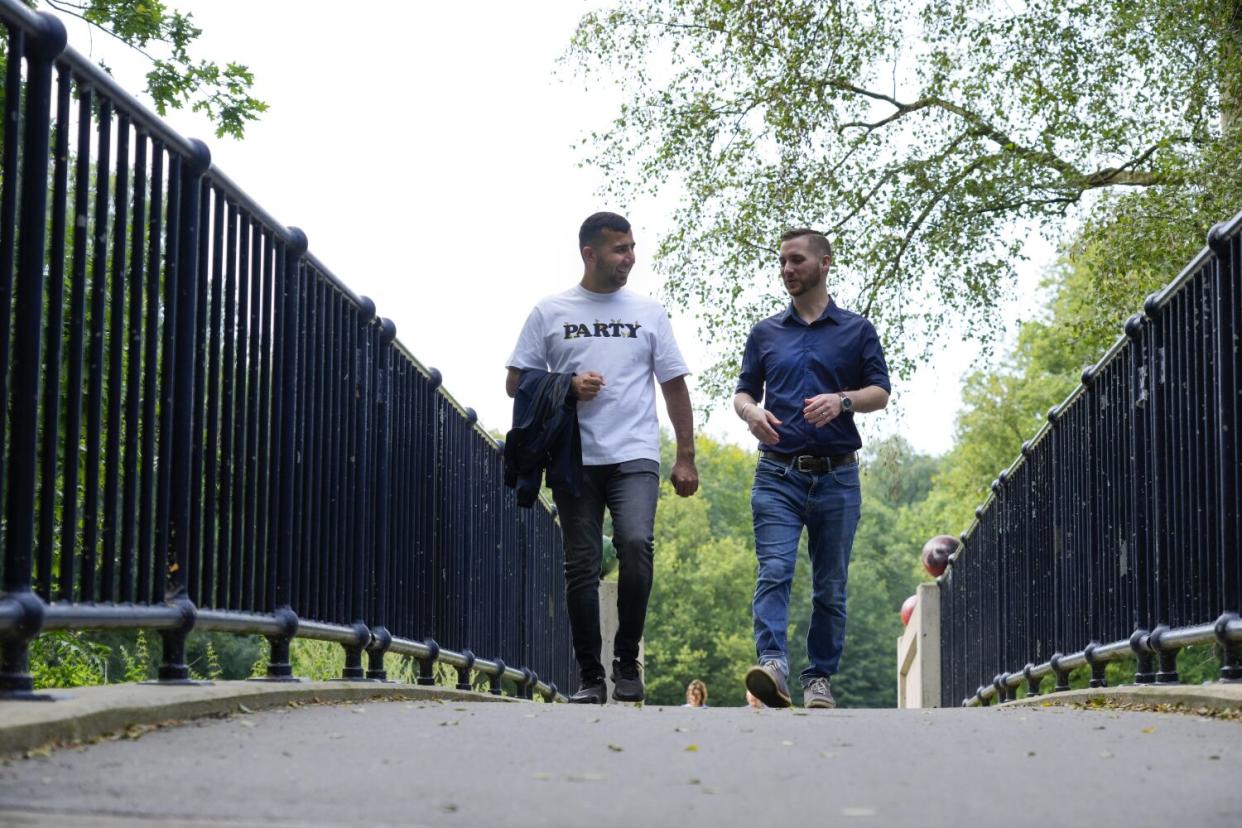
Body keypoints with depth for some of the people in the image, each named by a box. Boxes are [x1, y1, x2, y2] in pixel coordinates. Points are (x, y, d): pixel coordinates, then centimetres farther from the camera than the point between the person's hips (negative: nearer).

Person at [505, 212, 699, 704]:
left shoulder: (648, 313, 12)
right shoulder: (549, 313, 9)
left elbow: (675, 386, 12)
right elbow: (516, 384, 8)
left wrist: (686, 457, 6)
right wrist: (567, 388, -10)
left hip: (635, 456, 0)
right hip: (575, 459, 0)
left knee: (636, 543, -21)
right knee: (581, 566, 1)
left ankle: (627, 663, -6)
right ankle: (589, 677, 10)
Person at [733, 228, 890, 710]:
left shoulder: (856, 330, 9)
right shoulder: (765, 333, 15)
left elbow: (880, 393, 3)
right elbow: (743, 392, 15)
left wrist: (842, 400, -18)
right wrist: (751, 411, -10)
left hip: (837, 475, 0)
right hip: (778, 474, 0)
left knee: (831, 586, 4)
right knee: (774, 571, -17)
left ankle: (820, 679, 11)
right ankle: (772, 665, -28)